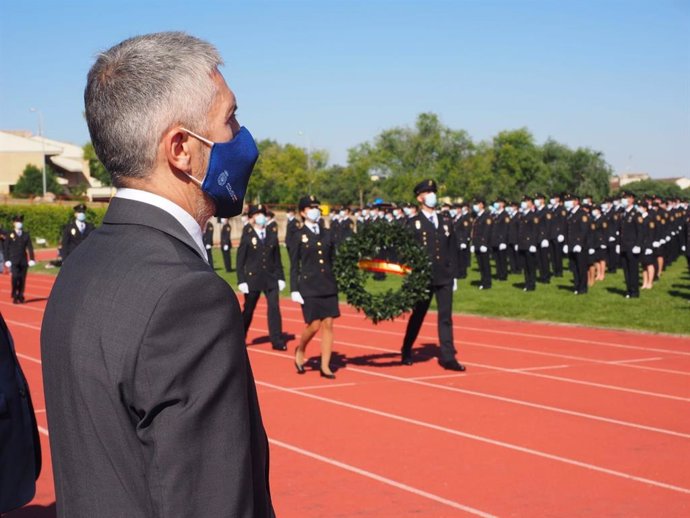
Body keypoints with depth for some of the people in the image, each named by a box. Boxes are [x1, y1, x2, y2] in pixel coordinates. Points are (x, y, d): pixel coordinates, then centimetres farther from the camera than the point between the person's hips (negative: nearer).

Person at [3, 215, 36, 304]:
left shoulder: (26, 235, 11)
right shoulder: (10, 235, 3)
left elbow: (30, 247, 7)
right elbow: (6, 248, 2)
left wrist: (32, 259, -3)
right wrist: (7, 260, -5)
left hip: (23, 261, 3)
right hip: (14, 261, -3)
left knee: (22, 279, 1)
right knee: (15, 277, -15)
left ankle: (20, 296, 9)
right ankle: (14, 296, -4)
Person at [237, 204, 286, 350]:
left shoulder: (272, 234, 6)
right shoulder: (247, 236, -3)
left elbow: (277, 257, 8)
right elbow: (240, 260, -4)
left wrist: (280, 277, 5)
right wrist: (241, 280, -9)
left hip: (271, 278, 2)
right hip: (252, 278, -2)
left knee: (274, 307, -7)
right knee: (248, 310, 9)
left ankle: (276, 340, -5)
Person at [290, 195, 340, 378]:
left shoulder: (327, 234, 11)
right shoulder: (298, 236, 1)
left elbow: (333, 260, 14)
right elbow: (294, 265, -1)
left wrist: (336, 283, 8)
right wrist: (294, 290, -6)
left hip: (328, 286, 4)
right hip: (309, 286, -4)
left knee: (328, 324, 0)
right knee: (314, 325, -7)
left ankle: (325, 366, 7)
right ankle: (300, 351, 23)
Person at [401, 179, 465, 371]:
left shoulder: (446, 221, 11)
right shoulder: (413, 224, -2)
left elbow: (452, 249, 12)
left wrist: (453, 274, 8)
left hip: (444, 278, 3)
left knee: (446, 317, -1)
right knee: (418, 316, 9)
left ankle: (448, 357, -1)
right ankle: (406, 352, 25)